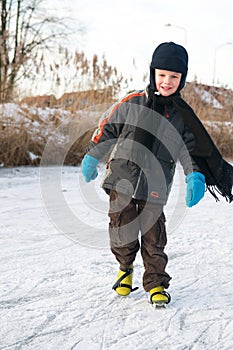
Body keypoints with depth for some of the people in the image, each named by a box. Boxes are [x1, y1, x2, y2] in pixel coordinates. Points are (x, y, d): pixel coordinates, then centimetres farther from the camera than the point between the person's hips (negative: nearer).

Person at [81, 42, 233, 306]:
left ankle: (155, 283, 18)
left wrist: (195, 176, -6)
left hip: (154, 189, 0)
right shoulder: (131, 104, -1)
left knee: (153, 237, 2)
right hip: (121, 182, 0)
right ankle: (125, 269, 30)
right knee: (123, 232, 3)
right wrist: (92, 157, 10)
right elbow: (106, 129, 8)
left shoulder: (183, 116, 4)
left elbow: (193, 150, 9)